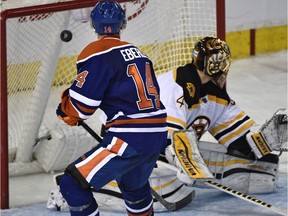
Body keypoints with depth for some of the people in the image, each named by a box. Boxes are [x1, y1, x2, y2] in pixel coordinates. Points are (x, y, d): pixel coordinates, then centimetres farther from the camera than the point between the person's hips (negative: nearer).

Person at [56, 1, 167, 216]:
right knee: (133, 184, 35)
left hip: (130, 140, -8)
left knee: (73, 185, -6)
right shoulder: (136, 51, 15)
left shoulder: (97, 53, -9)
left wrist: (66, 112, 10)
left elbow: (81, 103, -11)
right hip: (158, 135, 8)